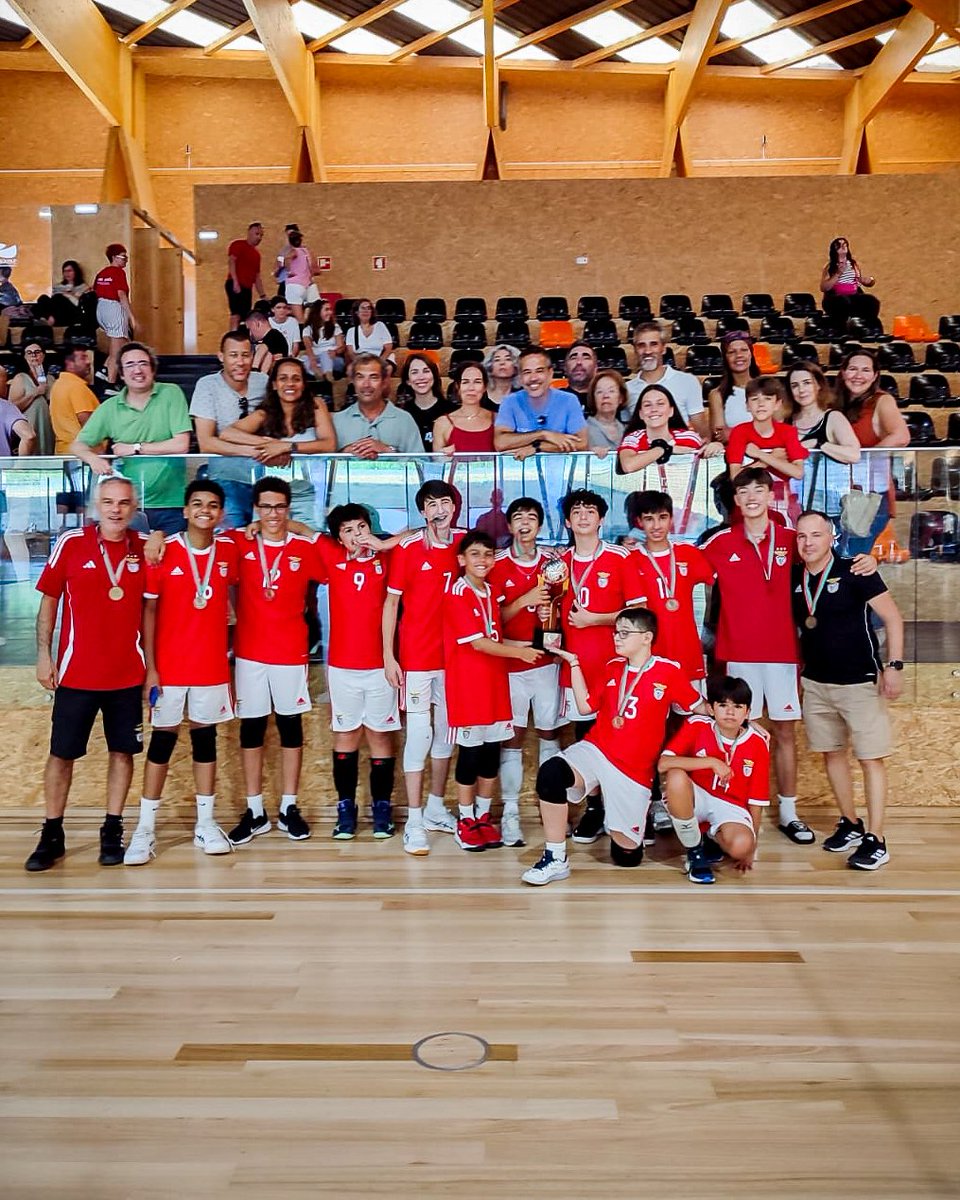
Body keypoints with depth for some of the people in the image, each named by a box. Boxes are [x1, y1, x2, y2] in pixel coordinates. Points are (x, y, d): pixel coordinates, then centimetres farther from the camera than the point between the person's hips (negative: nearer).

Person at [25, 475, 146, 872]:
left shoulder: (145, 549, -1)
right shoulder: (71, 543, -5)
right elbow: (49, 601, 1)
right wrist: (44, 655, -3)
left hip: (128, 674, 2)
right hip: (76, 672, -1)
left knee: (122, 751, 8)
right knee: (61, 753, 7)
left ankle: (112, 832, 21)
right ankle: (52, 835, 21)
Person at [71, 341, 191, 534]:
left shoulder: (171, 394, -2)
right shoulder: (109, 408, 3)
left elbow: (181, 445, -10)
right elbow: (77, 445, 7)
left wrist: (135, 448, -8)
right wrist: (92, 458, -16)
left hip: (170, 505, -1)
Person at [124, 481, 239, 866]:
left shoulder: (229, 550, 1)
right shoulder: (163, 552, -7)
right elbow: (148, 610, -5)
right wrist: (150, 666, -9)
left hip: (213, 666, 2)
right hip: (169, 665, -2)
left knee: (205, 740, 10)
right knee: (162, 741, 4)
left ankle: (205, 824, 20)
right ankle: (145, 828, 13)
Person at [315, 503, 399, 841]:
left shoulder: (385, 559, 0)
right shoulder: (332, 558, 2)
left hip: (380, 664, -1)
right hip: (342, 665, 1)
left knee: (380, 735, 6)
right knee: (345, 735, 7)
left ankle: (382, 808, 16)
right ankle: (345, 809, 17)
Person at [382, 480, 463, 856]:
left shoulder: (465, 542, 3)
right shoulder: (407, 549, -9)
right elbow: (390, 603, -6)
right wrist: (388, 656, -10)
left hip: (453, 653, 5)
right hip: (416, 656, -5)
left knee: (446, 730, 13)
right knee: (419, 733, -3)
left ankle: (436, 809, 28)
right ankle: (414, 822, 6)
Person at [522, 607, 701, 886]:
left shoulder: (668, 671, -5)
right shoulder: (612, 667, 9)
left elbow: (699, 707, 5)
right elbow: (586, 706, 11)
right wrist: (573, 663, 8)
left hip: (634, 768, -2)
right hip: (596, 750, 3)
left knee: (626, 852, -1)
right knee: (550, 772, -31)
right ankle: (555, 860, -19)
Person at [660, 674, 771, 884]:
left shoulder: (758, 744, -8)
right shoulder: (696, 726, -11)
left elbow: (756, 800, -2)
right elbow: (663, 763, -25)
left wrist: (751, 849, 0)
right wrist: (711, 762, -30)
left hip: (731, 807, 0)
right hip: (697, 797, 0)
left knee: (740, 845, -34)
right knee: (676, 776, -35)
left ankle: (713, 840, 9)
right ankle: (695, 853, -12)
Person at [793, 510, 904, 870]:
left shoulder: (854, 573, -11)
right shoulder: (794, 578, 2)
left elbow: (892, 617, -9)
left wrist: (894, 665, -14)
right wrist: (800, 667, 11)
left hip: (860, 681, -5)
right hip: (816, 682, 5)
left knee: (870, 758, -3)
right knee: (831, 753, 13)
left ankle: (876, 840, 3)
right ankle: (851, 824, 28)